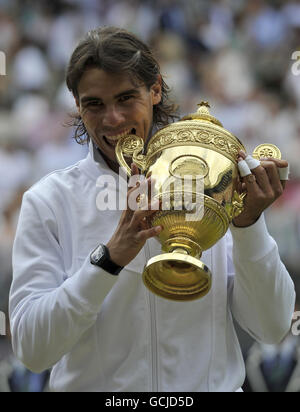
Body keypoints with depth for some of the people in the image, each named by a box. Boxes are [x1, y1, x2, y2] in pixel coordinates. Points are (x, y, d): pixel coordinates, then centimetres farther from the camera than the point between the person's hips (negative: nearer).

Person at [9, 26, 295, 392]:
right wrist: (110, 258, -19)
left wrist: (248, 225, -13)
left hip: (211, 385, 1)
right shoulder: (50, 201, 0)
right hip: (97, 390, 0)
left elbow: (272, 329, 0)